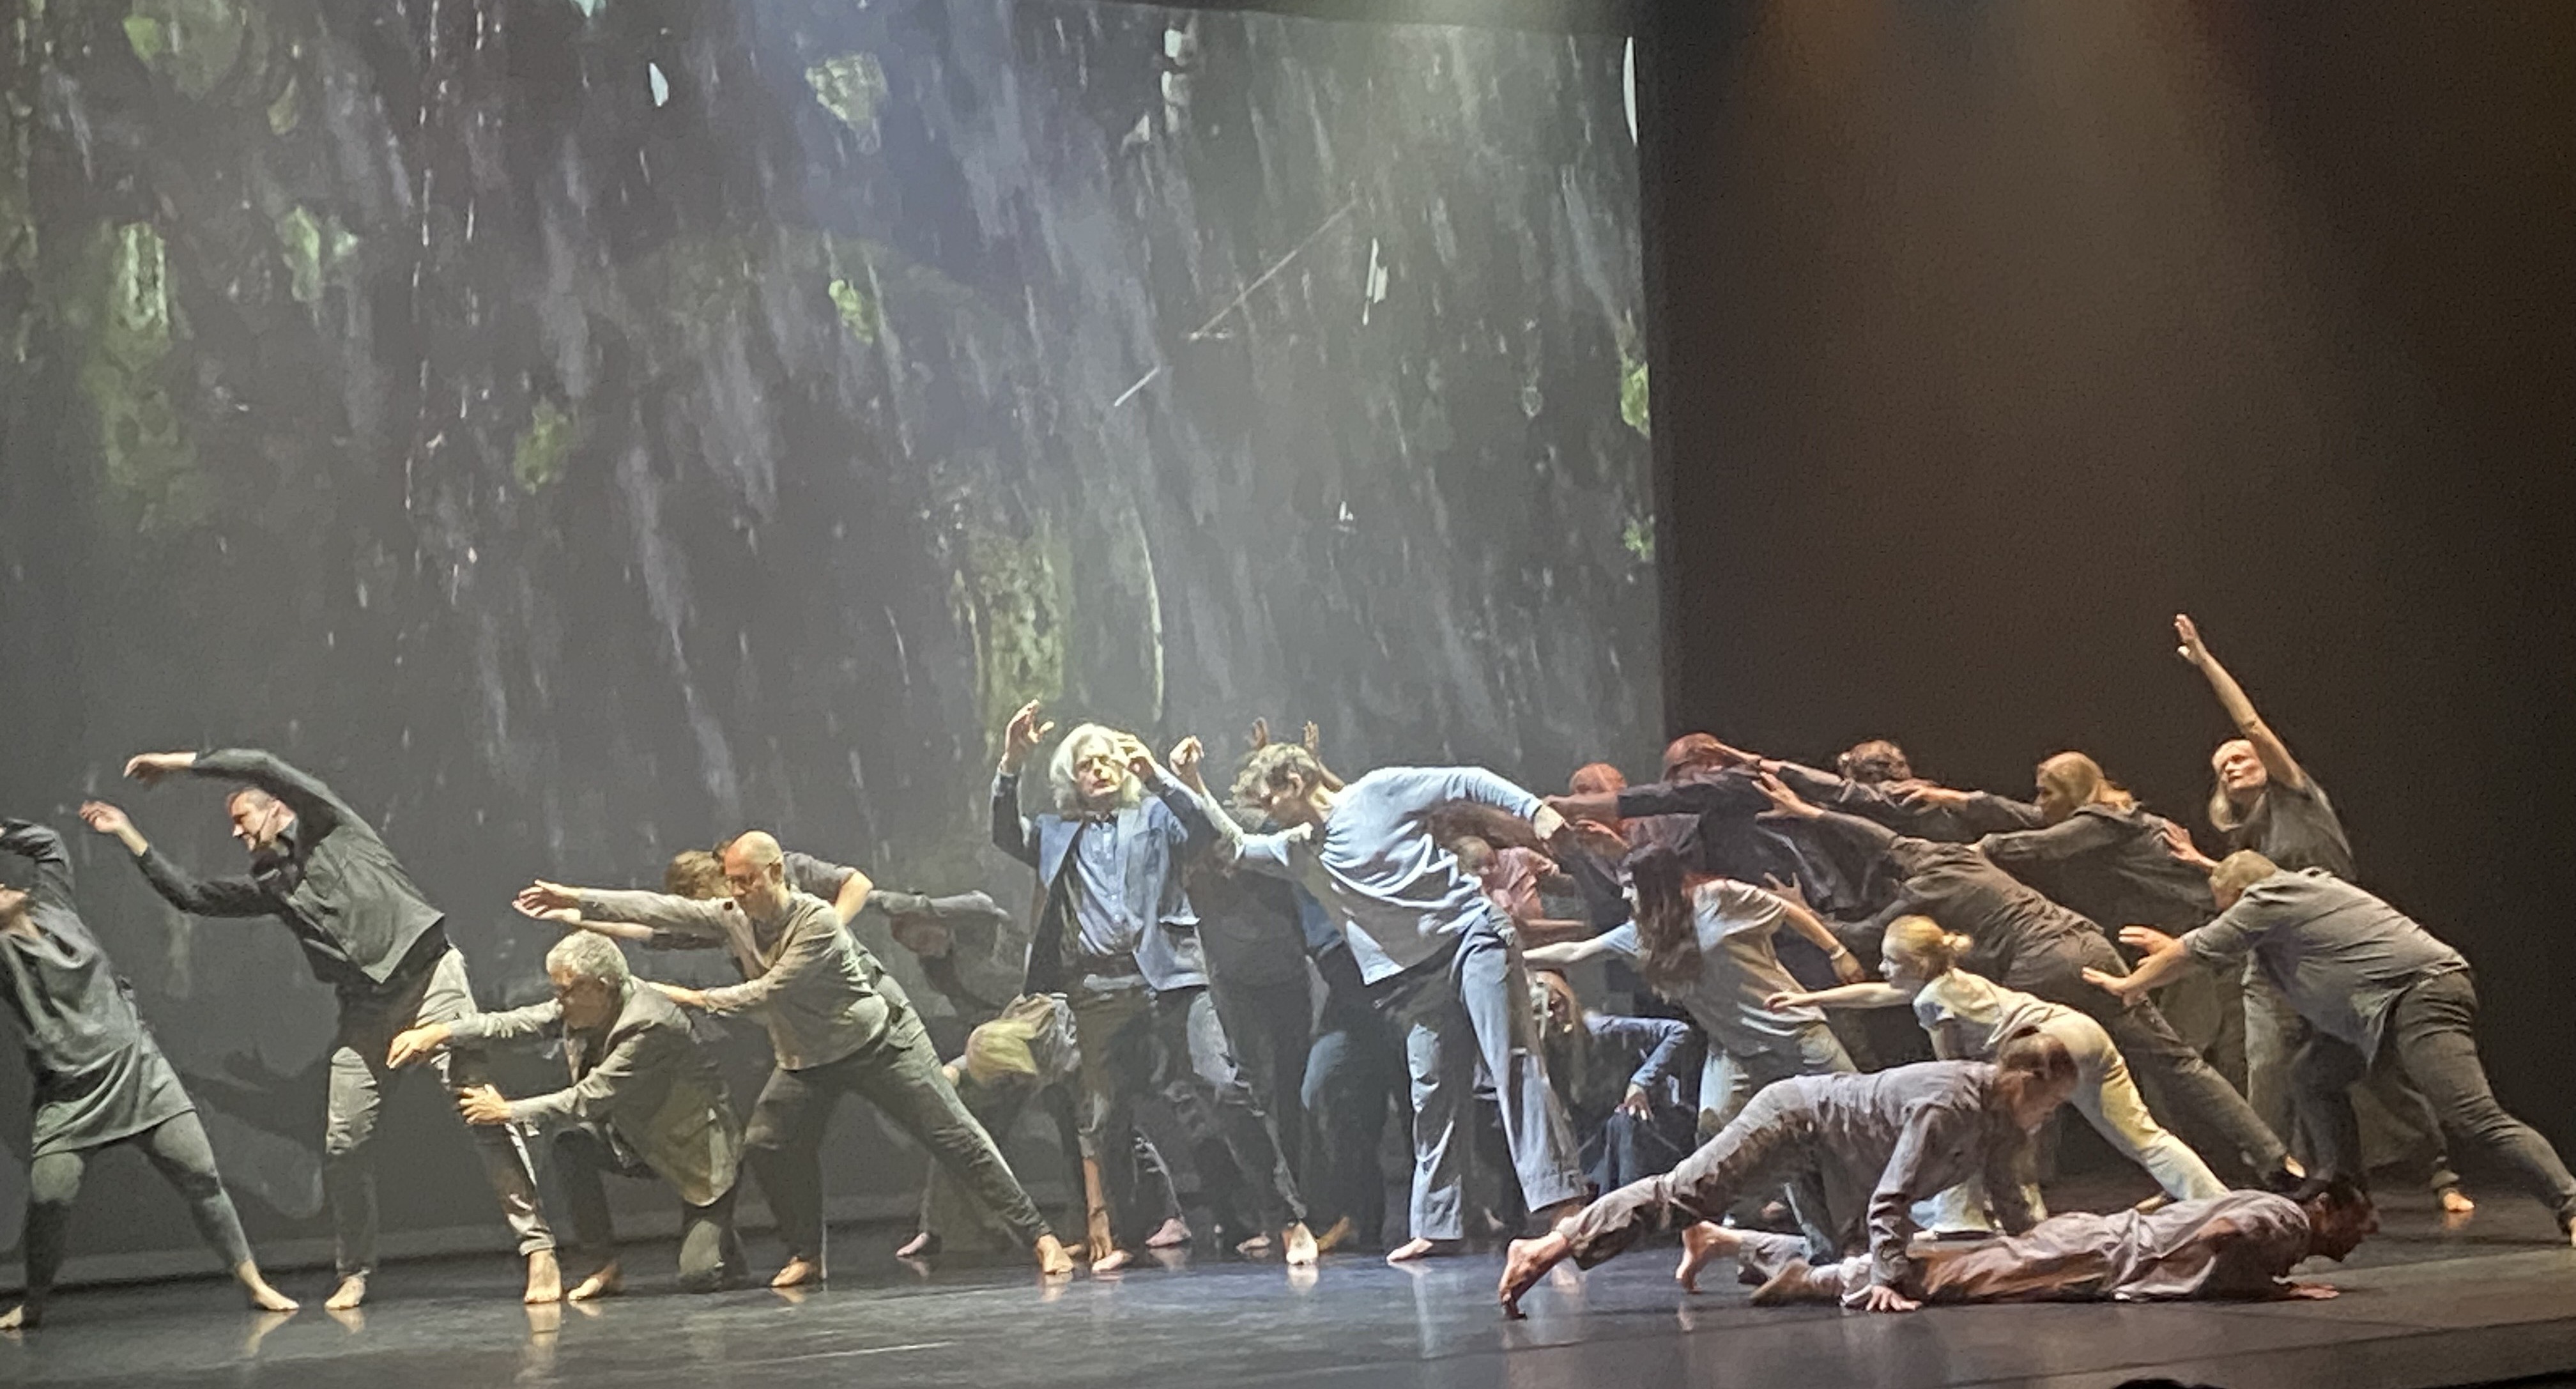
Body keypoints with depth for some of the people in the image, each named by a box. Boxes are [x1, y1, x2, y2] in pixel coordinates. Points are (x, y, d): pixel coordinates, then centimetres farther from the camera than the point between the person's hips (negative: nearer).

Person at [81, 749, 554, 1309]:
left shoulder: (331, 826, 4)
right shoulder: (269, 884, 20)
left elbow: (262, 767, -7)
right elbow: (192, 894, 21)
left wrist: (177, 763, 0)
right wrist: (129, 837, 22)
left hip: (428, 979, -7)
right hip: (365, 1009, 7)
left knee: (484, 1113, -13)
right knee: (343, 1142, -1)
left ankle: (539, 1249, -14)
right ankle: (353, 1273, 13)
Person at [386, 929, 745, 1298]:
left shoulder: (649, 1026, -30)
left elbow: (591, 1098, -29)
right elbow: (519, 1023, -5)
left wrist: (507, 1112, -22)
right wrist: (441, 1031, -18)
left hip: (699, 1145, -7)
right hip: (639, 1140, 7)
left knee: (699, 1277, -19)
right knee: (571, 1143, -22)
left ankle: (722, 1244, 19)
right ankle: (603, 1267, -9)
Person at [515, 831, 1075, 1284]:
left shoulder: (818, 922, -26)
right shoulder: (733, 918, -7)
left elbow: (769, 992, -27)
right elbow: (660, 909, -10)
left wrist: (698, 1000, -20)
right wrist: (577, 899, -14)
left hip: (880, 1043, -6)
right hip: (806, 1059, 6)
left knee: (955, 1137, -9)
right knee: (766, 1145, -7)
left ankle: (1038, 1235, -8)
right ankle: (807, 1256, 9)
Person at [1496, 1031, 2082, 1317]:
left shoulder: (2006, 1117, -2)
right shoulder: (1949, 1106, -31)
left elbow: (2008, 1201, 11)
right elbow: (1890, 1200, -33)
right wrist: (1888, 1279, -35)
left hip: (1828, 1159, 10)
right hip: (1798, 1119, -10)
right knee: (1683, 1193, -17)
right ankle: (1544, 1250, -22)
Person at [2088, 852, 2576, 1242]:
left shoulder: (2264, 901, -2)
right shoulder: (2300, 889, 25)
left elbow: (2193, 954, 7)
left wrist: (2127, 986, 20)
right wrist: (2175, 948, 50)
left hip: (2422, 994, -10)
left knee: (2476, 1119, -19)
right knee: (2312, 1075, 16)